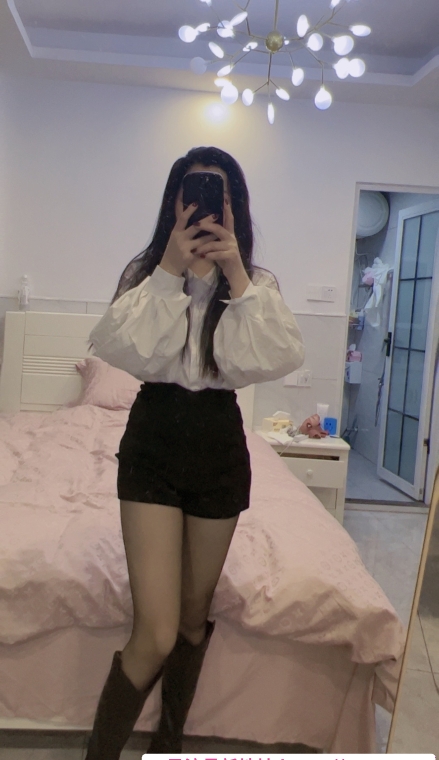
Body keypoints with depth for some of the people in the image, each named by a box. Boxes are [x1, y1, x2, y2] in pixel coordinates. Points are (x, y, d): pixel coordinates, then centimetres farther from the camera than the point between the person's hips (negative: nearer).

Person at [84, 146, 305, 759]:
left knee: (195, 617, 16)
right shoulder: (148, 269, 1)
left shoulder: (256, 281, 4)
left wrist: (238, 276, -19)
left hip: (221, 444, 2)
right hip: (153, 440, -2)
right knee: (156, 634, -9)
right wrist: (170, 271, -19)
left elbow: (280, 358, -14)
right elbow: (125, 351, -16)